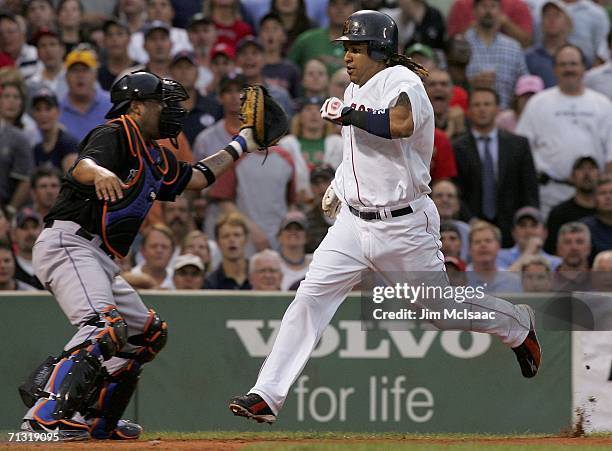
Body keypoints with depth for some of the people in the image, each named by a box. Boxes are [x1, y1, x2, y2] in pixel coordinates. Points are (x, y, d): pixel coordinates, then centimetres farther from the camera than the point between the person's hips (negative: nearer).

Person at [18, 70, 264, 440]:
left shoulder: (156, 157, 22)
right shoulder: (115, 135, -7)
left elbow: (197, 178, 39)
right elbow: (82, 166, -28)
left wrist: (240, 145, 40)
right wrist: (100, 173, -51)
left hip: (101, 260, 11)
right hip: (68, 243, -11)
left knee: (150, 333, 19)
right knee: (106, 327, -31)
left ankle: (96, 420, 15)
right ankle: (44, 417, -39)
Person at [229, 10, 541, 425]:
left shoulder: (402, 81, -17)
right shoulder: (358, 88, 8)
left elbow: (402, 124, -40)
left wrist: (348, 114, -28)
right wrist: (339, 184, 24)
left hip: (404, 226, -6)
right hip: (354, 221, 7)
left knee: (439, 307, 9)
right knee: (310, 297, -9)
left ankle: (518, 325, 38)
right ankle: (267, 396, -13)